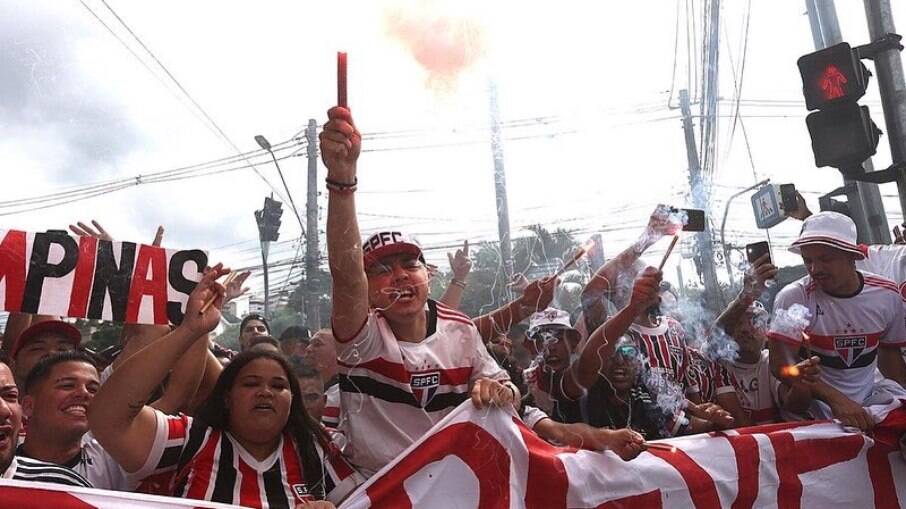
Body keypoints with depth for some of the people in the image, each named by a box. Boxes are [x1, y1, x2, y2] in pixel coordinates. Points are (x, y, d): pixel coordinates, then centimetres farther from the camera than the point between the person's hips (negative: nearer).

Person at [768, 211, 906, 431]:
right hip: (817, 402, -4)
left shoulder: (887, 294, -1)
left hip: (870, 395, 4)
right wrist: (837, 400, -29)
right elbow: (782, 365, -20)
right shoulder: (793, 297, -16)